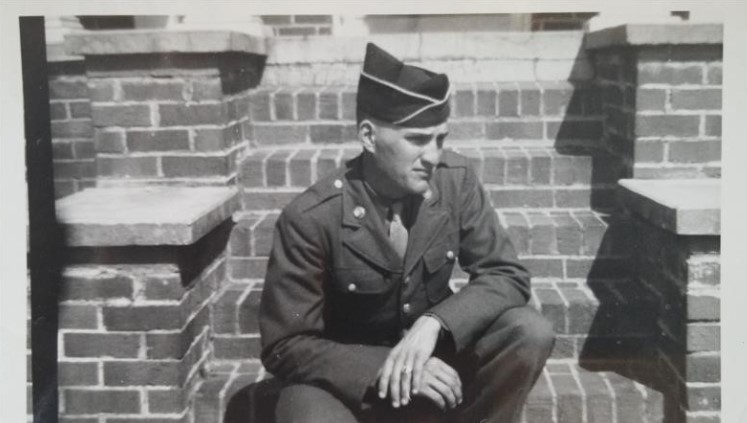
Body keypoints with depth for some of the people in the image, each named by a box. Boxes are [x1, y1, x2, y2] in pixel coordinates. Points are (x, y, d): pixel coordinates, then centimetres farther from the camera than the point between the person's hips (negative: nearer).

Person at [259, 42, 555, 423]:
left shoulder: (456, 180, -13)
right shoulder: (311, 218, -23)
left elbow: (507, 275, -9)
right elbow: (284, 347, -18)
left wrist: (433, 324, -28)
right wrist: (382, 368, -32)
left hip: (433, 359, 4)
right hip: (346, 377, -3)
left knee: (530, 334, -22)